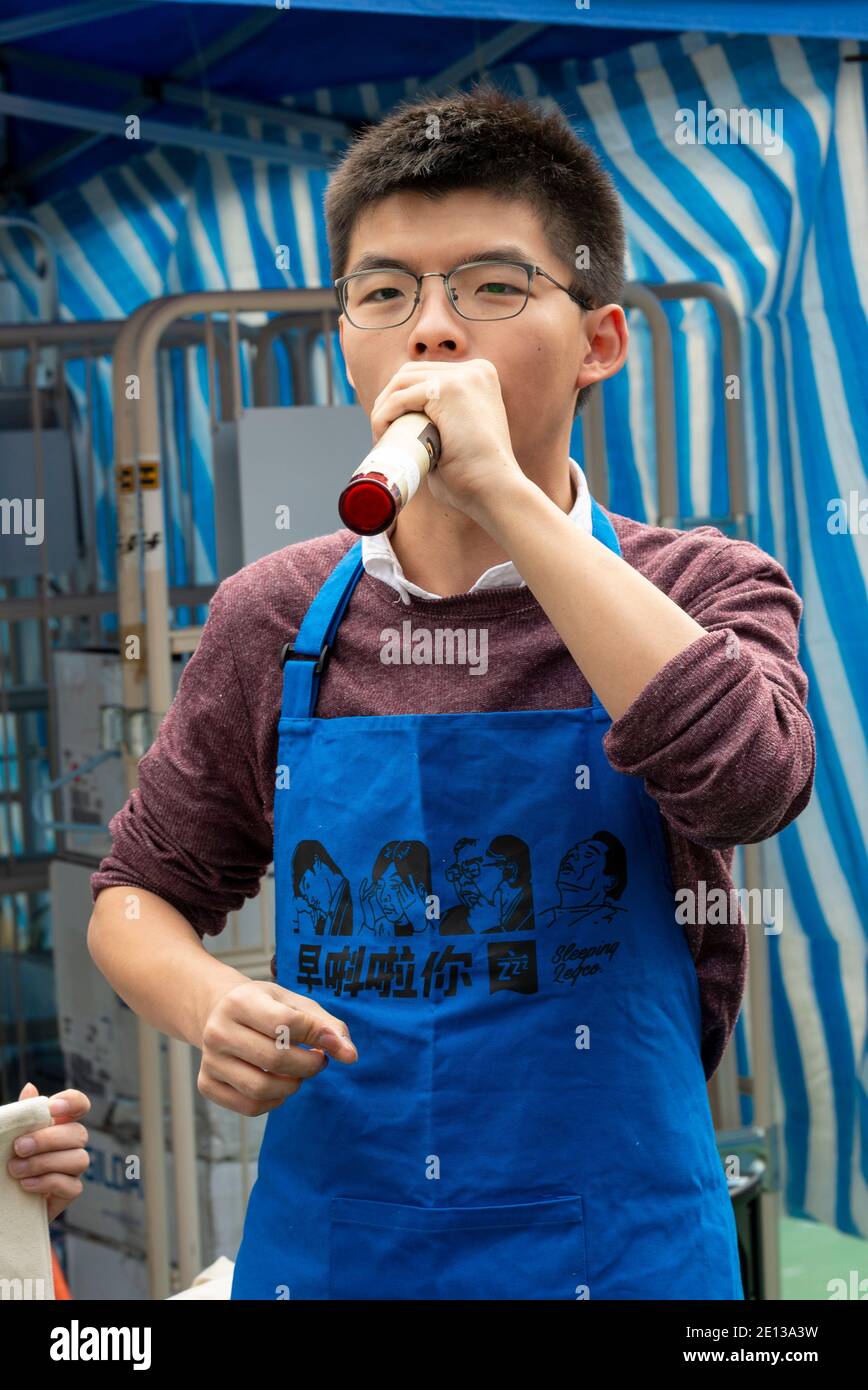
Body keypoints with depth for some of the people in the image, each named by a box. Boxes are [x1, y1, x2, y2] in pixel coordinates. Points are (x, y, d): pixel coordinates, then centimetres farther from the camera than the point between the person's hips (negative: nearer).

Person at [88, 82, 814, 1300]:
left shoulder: (704, 592, -5)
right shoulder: (276, 620, 1)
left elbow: (751, 781, -27)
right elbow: (138, 894, 10)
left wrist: (506, 493, -25)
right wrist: (208, 1009, -12)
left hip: (617, 1254, -2)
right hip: (321, 1249, 2)